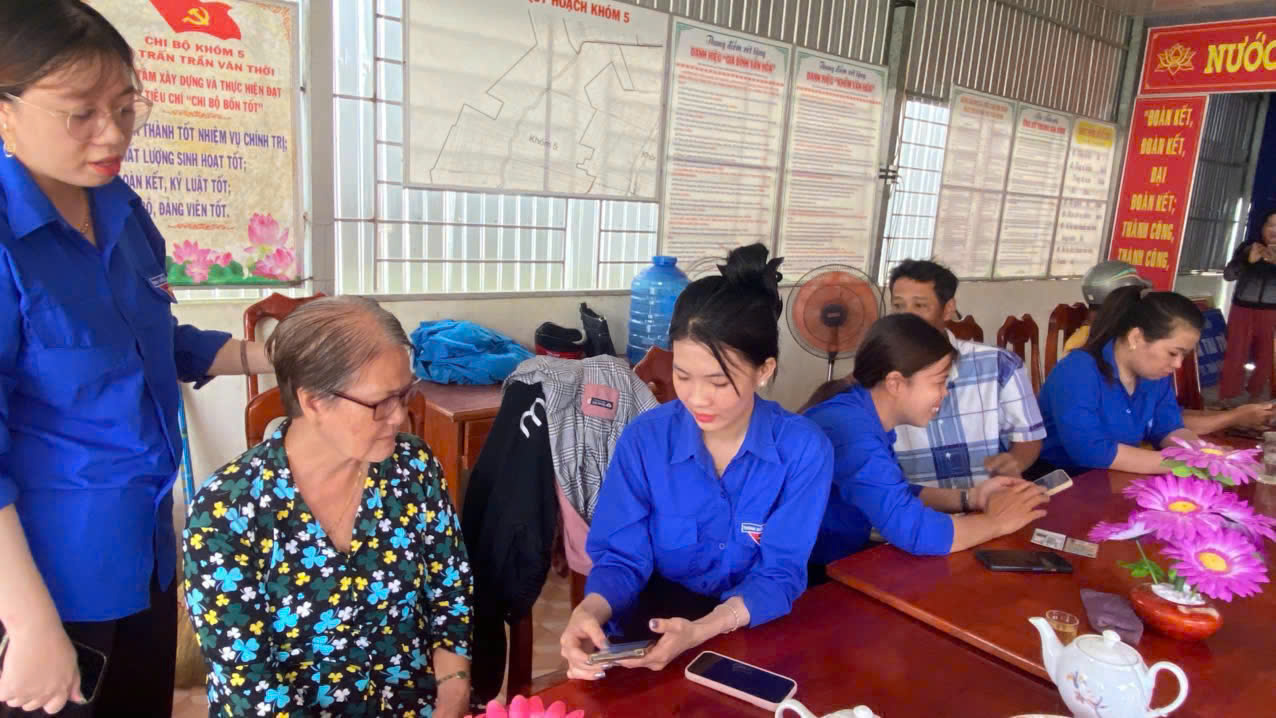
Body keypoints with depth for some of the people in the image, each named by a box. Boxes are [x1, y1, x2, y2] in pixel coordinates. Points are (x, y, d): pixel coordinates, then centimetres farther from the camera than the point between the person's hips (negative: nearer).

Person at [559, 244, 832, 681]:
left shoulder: (805, 451, -14)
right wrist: (589, 612, -28)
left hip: (757, 631, 0)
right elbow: (622, 558, -6)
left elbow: (780, 574, -12)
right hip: (653, 622, 1)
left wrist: (700, 631, -29)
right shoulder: (643, 439, -10)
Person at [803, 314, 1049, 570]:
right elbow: (916, 532, -31)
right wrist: (997, 521, -15)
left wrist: (969, 498, -1)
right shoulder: (852, 430, -27)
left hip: (841, 561, 8)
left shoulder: (865, 414, 1)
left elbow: (895, 495, 13)